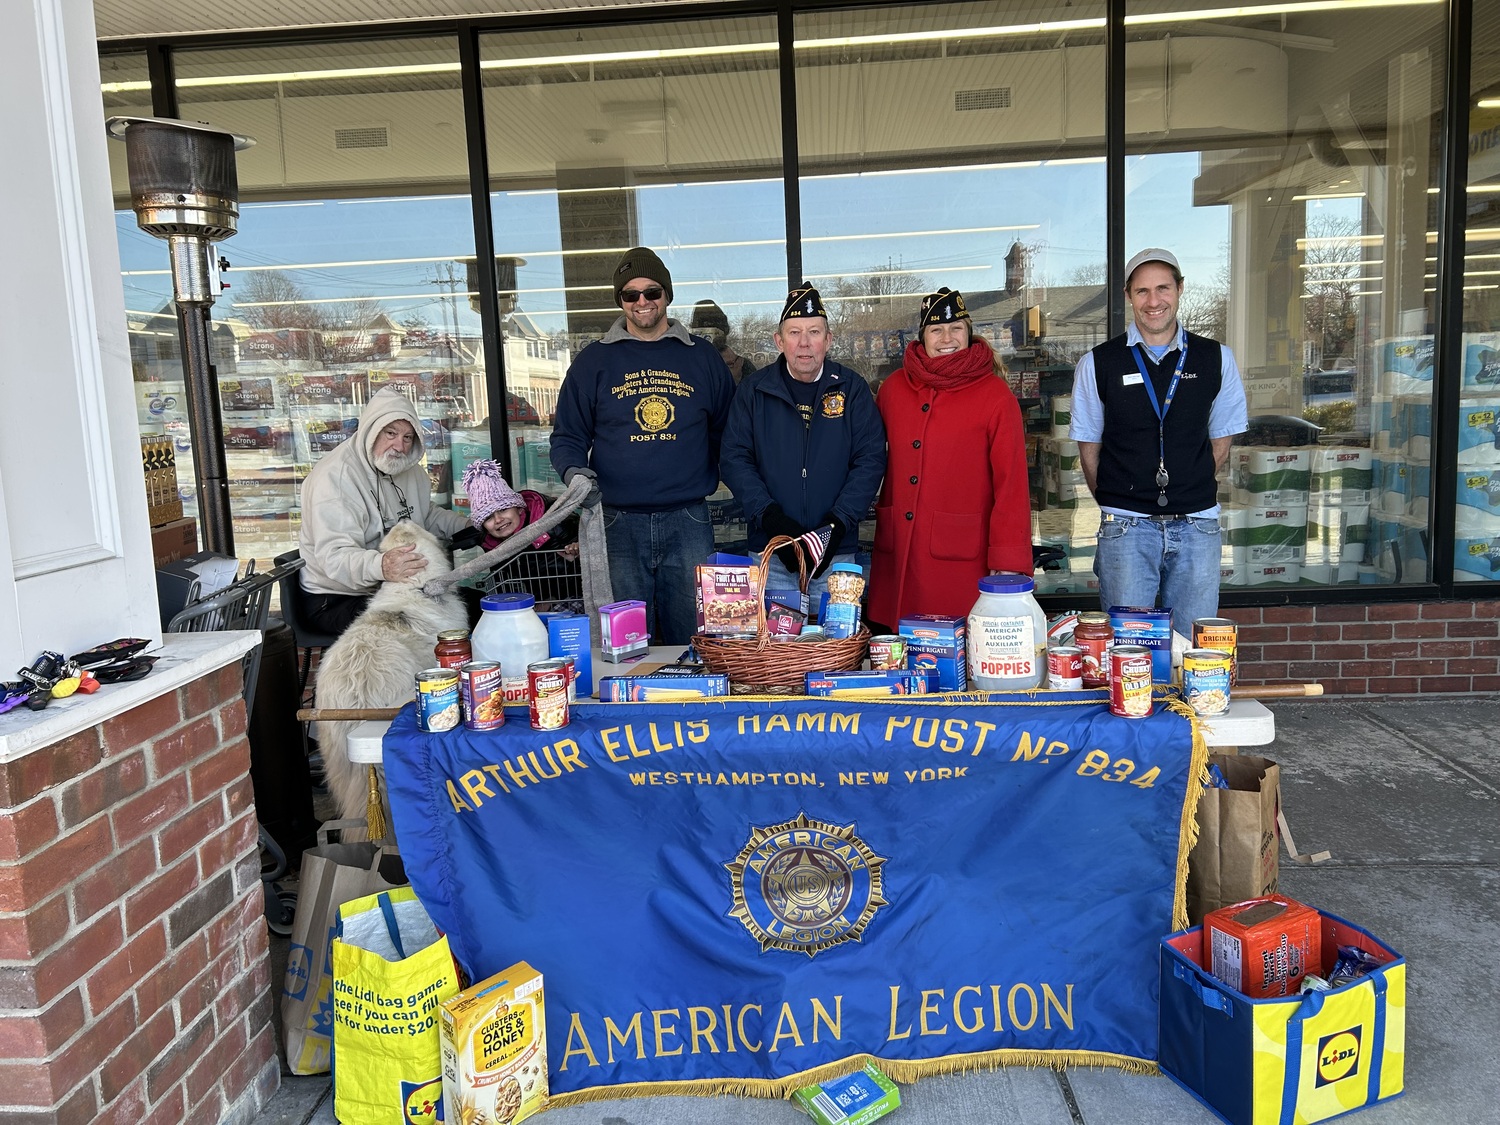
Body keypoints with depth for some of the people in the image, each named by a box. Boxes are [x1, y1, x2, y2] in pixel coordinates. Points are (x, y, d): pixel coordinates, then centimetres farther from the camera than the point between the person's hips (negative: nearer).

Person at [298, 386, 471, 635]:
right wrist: (380, 566, -51)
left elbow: (428, 515, 24)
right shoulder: (335, 477, -20)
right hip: (337, 599, -8)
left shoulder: (409, 469, 7)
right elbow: (335, 557, -30)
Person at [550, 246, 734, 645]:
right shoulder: (594, 361, 8)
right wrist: (573, 471, -10)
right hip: (619, 523, 0)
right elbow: (567, 436, 10)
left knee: (694, 638, 6)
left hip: (688, 522, 1)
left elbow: (727, 432, 15)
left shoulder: (701, 357, 10)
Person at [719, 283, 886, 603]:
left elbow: (871, 460, 0)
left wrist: (839, 521, -13)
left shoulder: (852, 388, 4)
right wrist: (770, 517, -14)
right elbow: (735, 459, 0)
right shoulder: (754, 390, 4)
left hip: (837, 553, 0)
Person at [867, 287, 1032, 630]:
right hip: (897, 555, 3)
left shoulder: (995, 395, 0)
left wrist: (1008, 563, -9)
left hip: (962, 559, -3)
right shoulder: (893, 388, 11)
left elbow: (1011, 482, -4)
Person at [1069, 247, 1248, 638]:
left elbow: (1221, 440, 13)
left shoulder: (1216, 359, 6)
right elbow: (1088, 446, 7)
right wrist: (1115, 503, 3)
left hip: (1197, 524, 2)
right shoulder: (1098, 363, 2)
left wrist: (1190, 492, 7)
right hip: (1126, 527, -1)